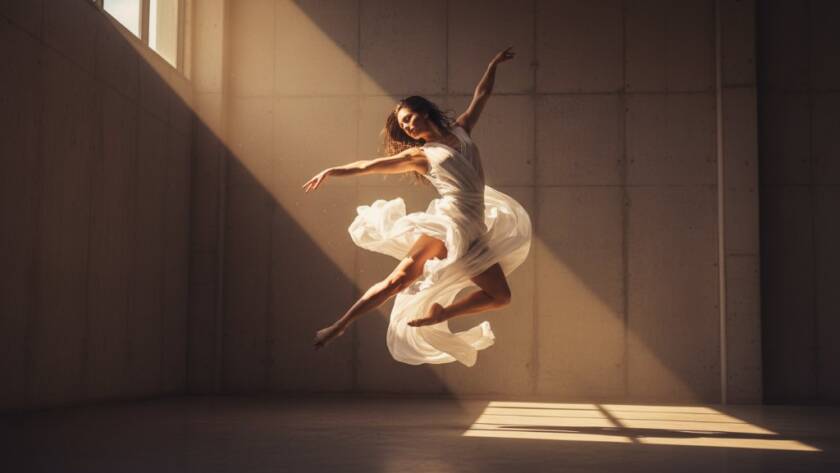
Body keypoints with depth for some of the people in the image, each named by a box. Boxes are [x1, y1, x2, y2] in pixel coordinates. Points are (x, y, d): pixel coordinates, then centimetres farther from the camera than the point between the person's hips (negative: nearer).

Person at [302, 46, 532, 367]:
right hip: (448, 220, -5)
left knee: (500, 297, 1)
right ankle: (339, 326, -12)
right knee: (400, 280, -19)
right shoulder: (419, 155, 9)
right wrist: (332, 171, -1)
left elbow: (481, 95, 30)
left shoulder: (461, 131, 19)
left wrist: (494, 64, 35)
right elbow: (370, 166, 6)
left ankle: (436, 316, 10)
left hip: (474, 232, 5)